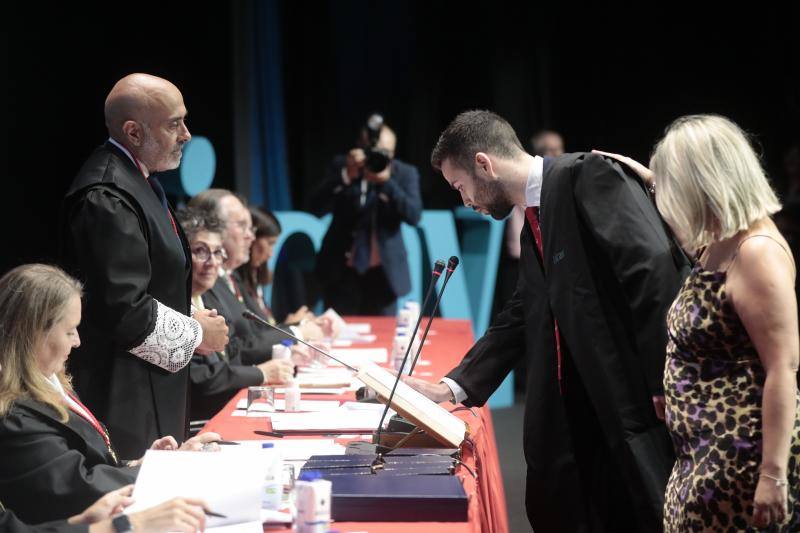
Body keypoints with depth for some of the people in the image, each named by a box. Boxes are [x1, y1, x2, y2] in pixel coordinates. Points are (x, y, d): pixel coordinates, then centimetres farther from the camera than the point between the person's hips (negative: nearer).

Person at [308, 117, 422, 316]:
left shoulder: (405, 173, 1)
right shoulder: (341, 165, 1)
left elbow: (414, 216, -13)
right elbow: (316, 208, -9)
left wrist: (386, 182, -25)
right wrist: (346, 176, -21)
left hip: (383, 272, 0)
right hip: (342, 270, 0)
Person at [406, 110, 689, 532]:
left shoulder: (589, 177, -11)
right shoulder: (533, 224, 17)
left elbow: (656, 268, -19)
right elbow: (519, 319, 24)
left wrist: (664, 382, -21)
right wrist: (452, 387, 18)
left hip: (636, 401, -9)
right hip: (575, 417, 9)